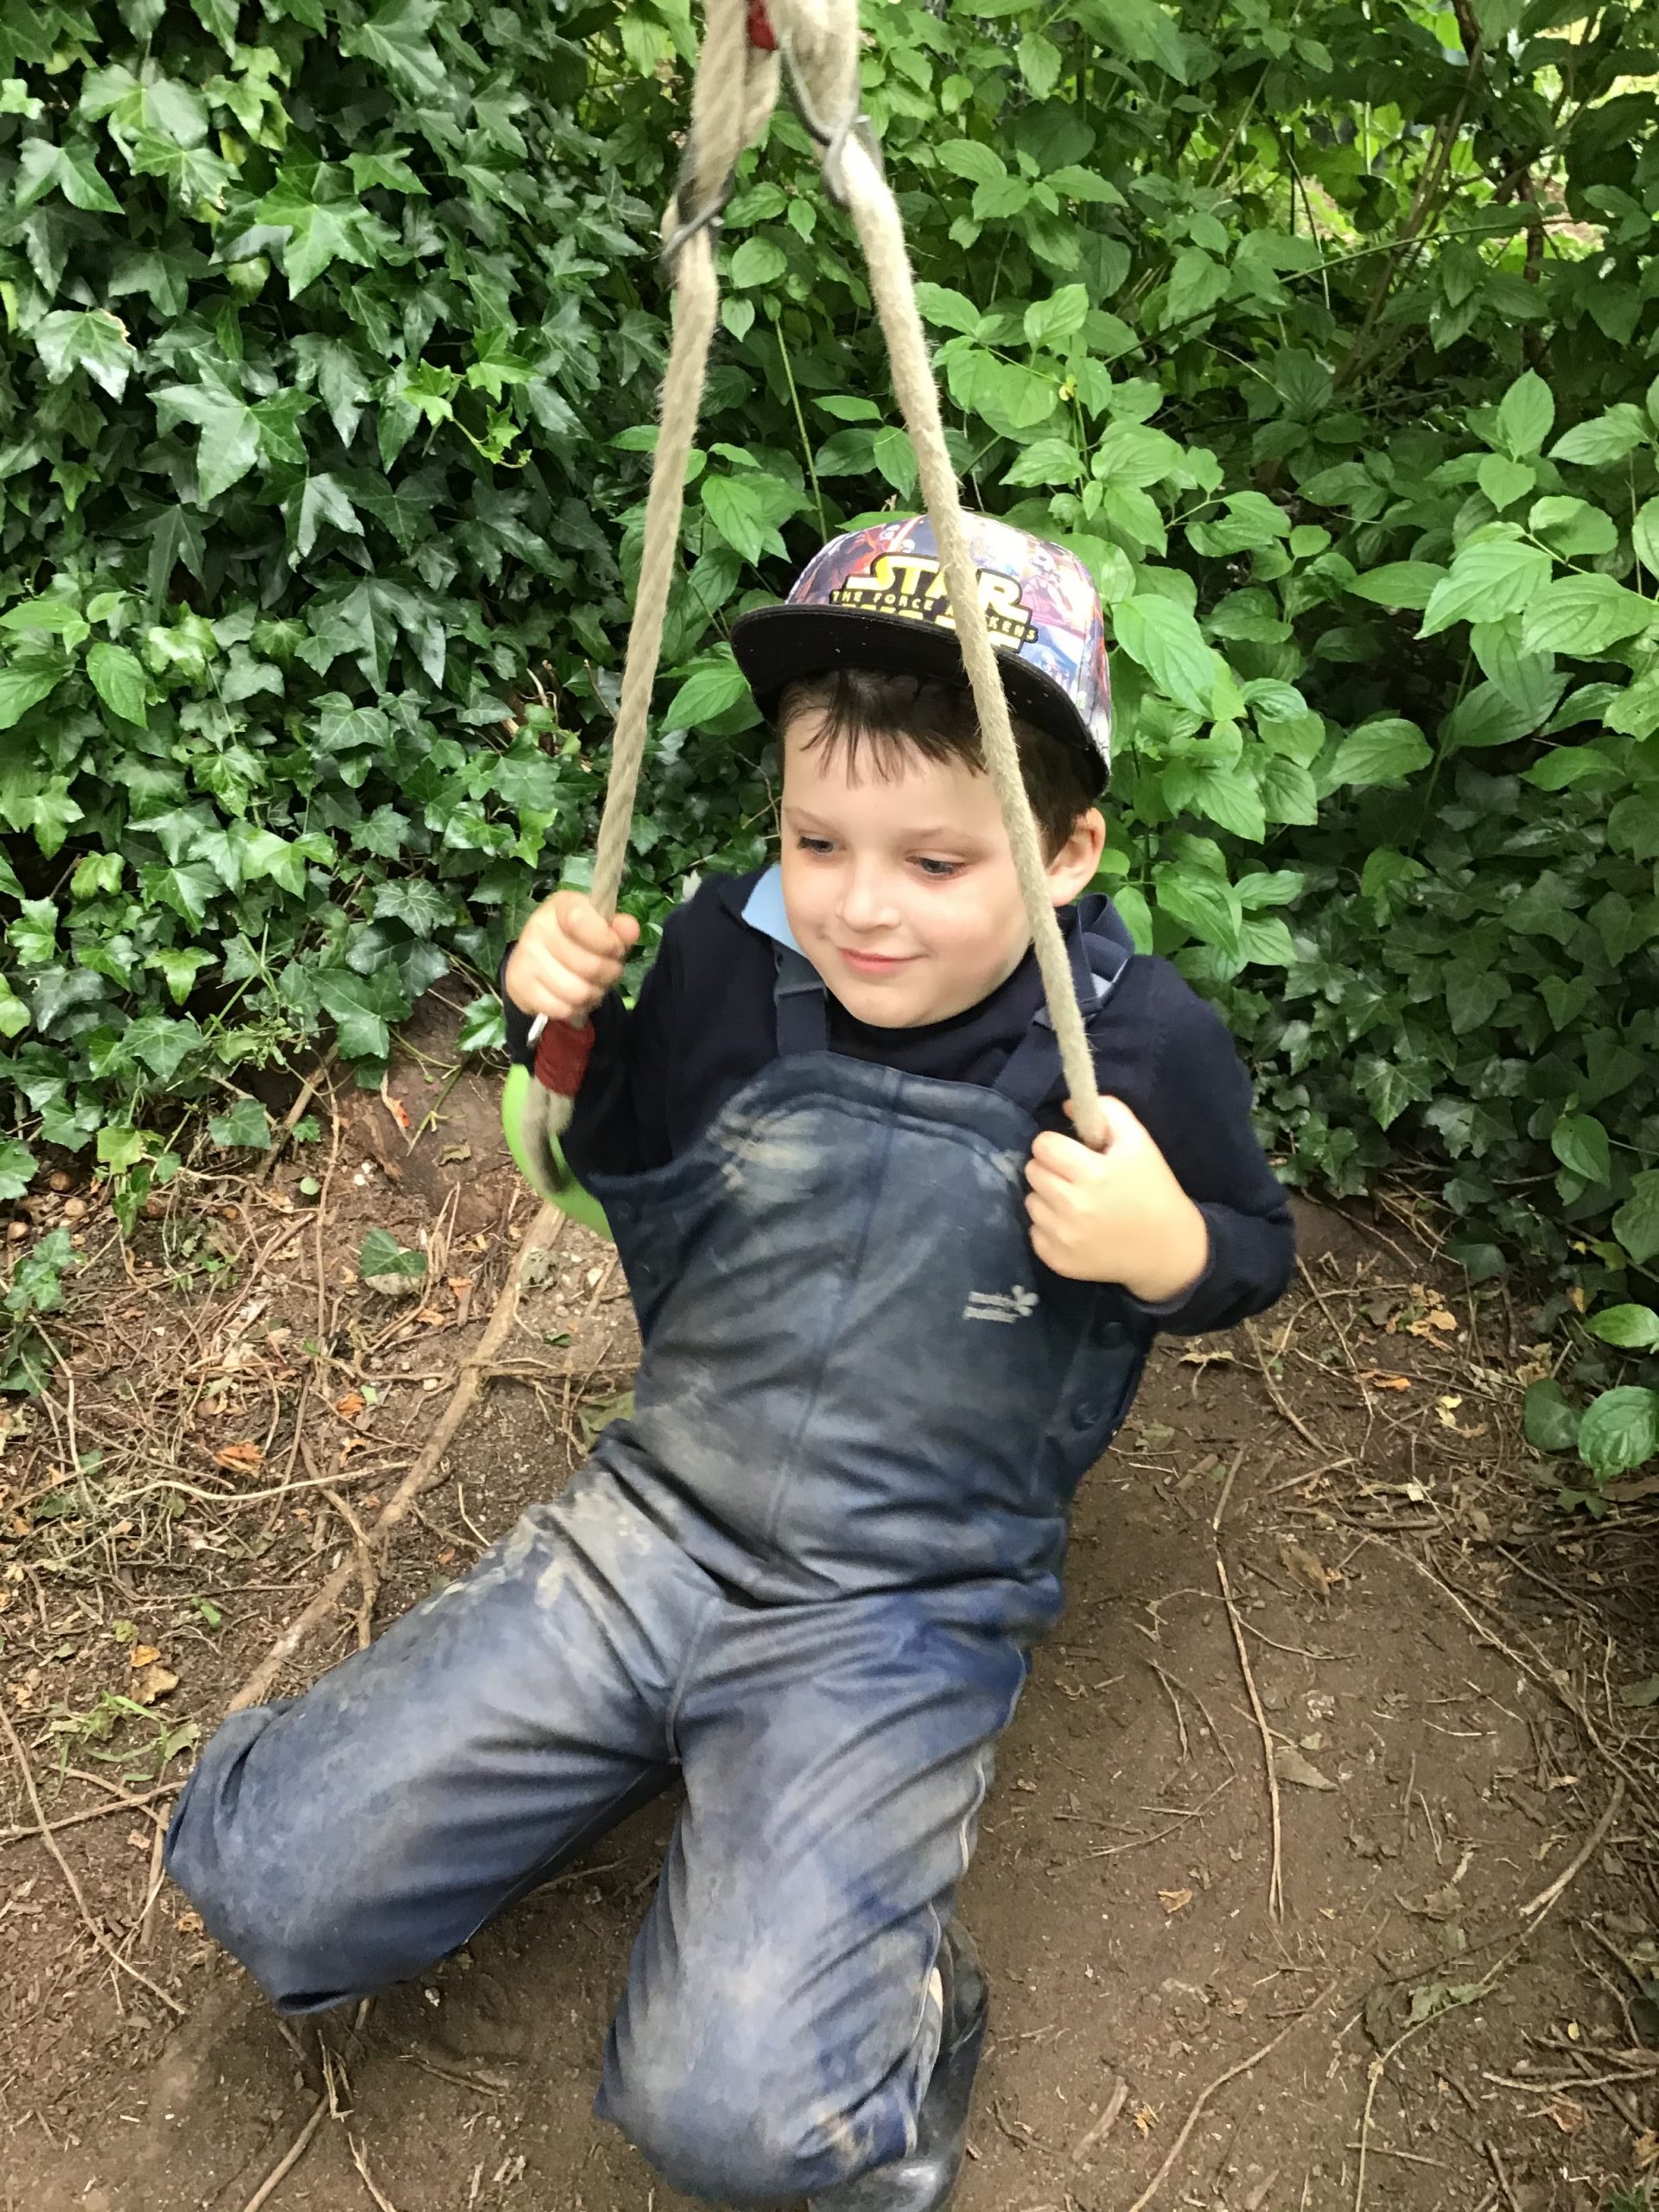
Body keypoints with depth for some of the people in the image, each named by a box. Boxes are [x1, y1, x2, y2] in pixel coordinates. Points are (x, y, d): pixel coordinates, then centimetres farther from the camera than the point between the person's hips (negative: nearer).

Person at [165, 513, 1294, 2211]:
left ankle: (906, 2002, 15)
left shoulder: (1140, 1043, -13)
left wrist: (1164, 1246, -20)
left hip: (899, 1617, -3)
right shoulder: (731, 953, -5)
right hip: (649, 1516, 4)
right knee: (264, 1880, -2)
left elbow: (1255, 1255, 4)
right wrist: (566, 1024, -7)